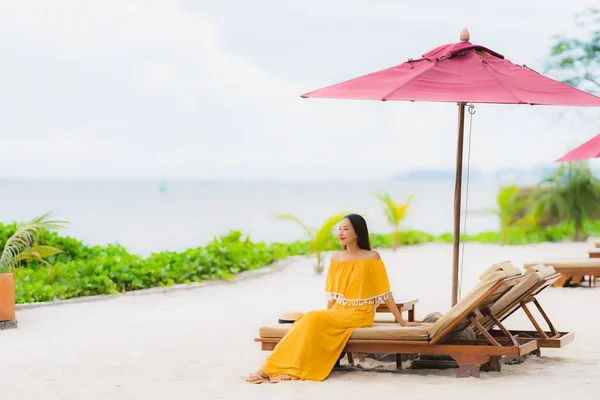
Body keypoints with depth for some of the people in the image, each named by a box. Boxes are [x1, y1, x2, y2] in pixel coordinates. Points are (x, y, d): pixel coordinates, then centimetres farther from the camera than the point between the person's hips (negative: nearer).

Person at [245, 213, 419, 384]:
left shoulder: (372, 257, -5)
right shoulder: (336, 258, 9)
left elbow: (385, 292, -3)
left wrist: (401, 321, -2)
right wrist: (327, 315, 6)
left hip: (360, 314, -5)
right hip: (338, 312, 5)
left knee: (314, 319, -28)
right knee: (308, 320, -26)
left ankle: (294, 368, -28)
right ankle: (277, 366, -32)